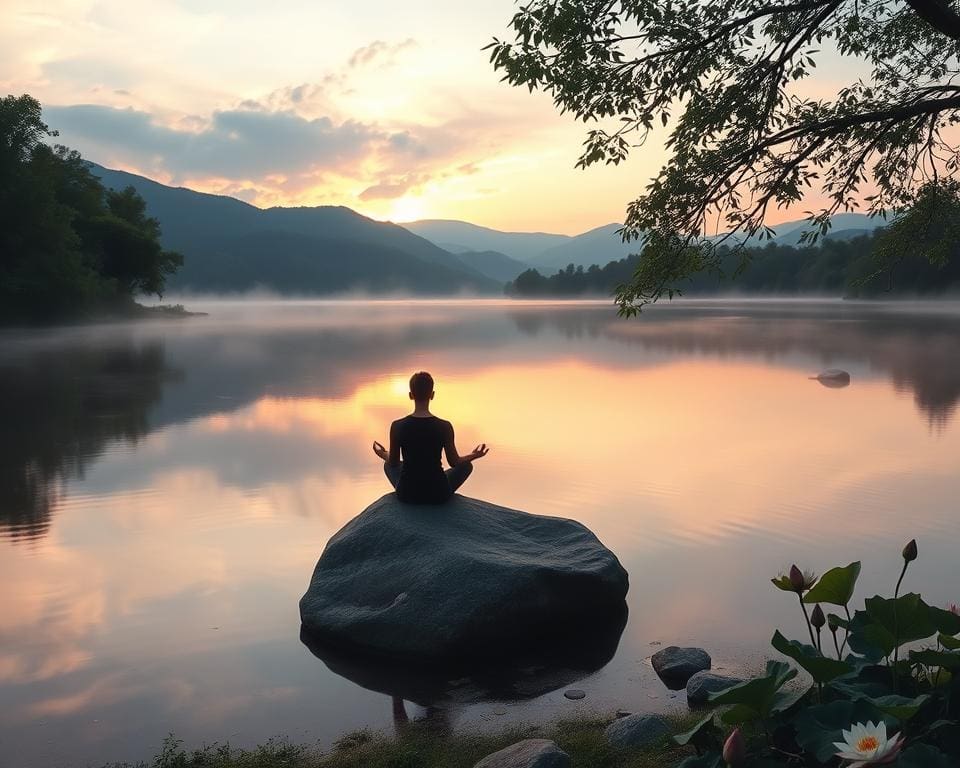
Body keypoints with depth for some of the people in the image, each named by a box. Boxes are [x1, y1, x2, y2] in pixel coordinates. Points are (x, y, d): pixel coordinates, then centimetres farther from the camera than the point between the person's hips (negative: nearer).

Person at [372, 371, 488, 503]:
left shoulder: (397, 426, -13)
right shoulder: (444, 427, -15)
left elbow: (393, 463, 0)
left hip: (407, 494, 2)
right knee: (467, 465, 27)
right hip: (438, 494, -2)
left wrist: (383, 454, 24)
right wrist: (474, 456, 18)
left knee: (388, 464, 34)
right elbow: (454, 462, -2)